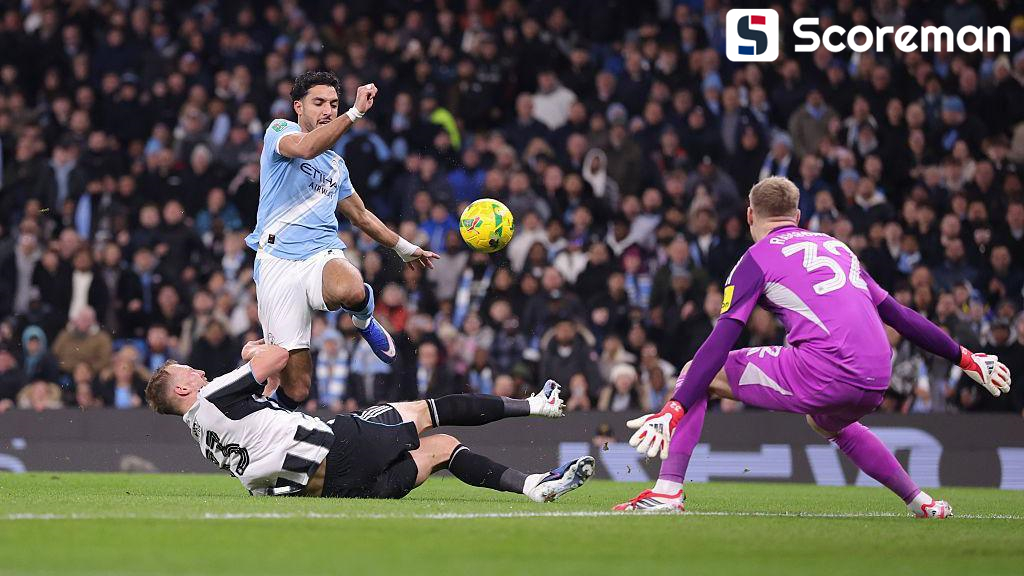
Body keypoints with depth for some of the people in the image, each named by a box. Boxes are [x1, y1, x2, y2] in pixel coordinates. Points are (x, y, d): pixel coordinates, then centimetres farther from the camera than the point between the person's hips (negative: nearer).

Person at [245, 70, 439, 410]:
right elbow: (306, 148, -17)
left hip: (323, 254, 4)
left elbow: (360, 215, 40)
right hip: (278, 263, -4)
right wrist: (356, 112, -20)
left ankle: (364, 319, -1)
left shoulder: (336, 165, 25)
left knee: (350, 291, -37)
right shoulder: (280, 131, 7)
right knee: (295, 388, -12)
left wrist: (404, 247, 46)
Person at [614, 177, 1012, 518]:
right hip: (875, 384, 6)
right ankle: (920, 502, 37)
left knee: (698, 373, 8)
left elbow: (721, 342, -3)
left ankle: (667, 490, -6)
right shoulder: (836, 247, 27)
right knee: (828, 422, 41)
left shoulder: (757, 258, 9)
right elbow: (897, 315, 27)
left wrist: (673, 411, -8)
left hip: (823, 371, -6)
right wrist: (965, 358, 35)